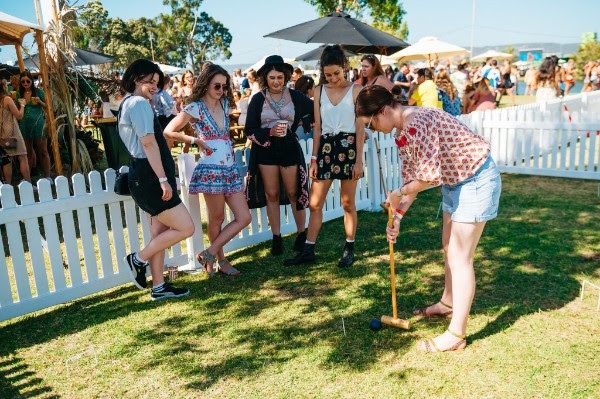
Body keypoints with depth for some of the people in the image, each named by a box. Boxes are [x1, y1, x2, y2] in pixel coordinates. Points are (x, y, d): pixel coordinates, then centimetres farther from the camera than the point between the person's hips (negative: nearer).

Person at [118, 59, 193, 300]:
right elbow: (149, 143, -21)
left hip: (143, 177, 11)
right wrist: (163, 179, -22)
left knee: (160, 233, 13)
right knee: (185, 228, -7)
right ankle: (139, 260, 5)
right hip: (149, 177, -11)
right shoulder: (140, 103, -12)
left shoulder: (128, 103, 19)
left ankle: (158, 287, 19)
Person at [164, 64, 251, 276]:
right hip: (211, 169, -7)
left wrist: (230, 142, 12)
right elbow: (168, 132, -8)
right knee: (217, 218, 4)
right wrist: (196, 140, -11)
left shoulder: (224, 104, 13)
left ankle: (209, 253, 10)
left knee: (244, 218, 1)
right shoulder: (195, 108, -5)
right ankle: (221, 260, 23)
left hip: (230, 169, 7)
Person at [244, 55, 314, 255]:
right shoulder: (258, 99, 1)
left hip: (289, 147, -1)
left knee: (293, 192, 4)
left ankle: (302, 235, 17)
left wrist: (300, 124, -2)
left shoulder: (295, 96, 1)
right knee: (271, 194, 5)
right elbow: (250, 130, -2)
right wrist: (270, 132, -16)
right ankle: (276, 238, 14)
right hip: (266, 149, 1)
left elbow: (315, 111, 10)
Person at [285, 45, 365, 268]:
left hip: (348, 146, -3)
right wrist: (314, 159, 5)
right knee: (315, 203, 4)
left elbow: (360, 128, -4)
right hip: (326, 147, 3)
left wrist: (358, 160, -8)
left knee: (348, 203, 5)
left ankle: (349, 249, 19)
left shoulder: (356, 90, -2)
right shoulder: (319, 91, 7)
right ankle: (308, 250, 13)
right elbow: (317, 127, 8)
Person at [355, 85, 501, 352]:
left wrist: (399, 194, -13)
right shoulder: (401, 134, 4)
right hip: (454, 182, 10)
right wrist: (398, 215, 2)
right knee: (449, 246, 21)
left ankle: (456, 334, 1)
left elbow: (428, 177, -30)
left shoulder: (419, 123, -28)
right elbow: (412, 177, 8)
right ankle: (448, 303, 41)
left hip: (476, 181, -10)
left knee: (459, 256, -8)